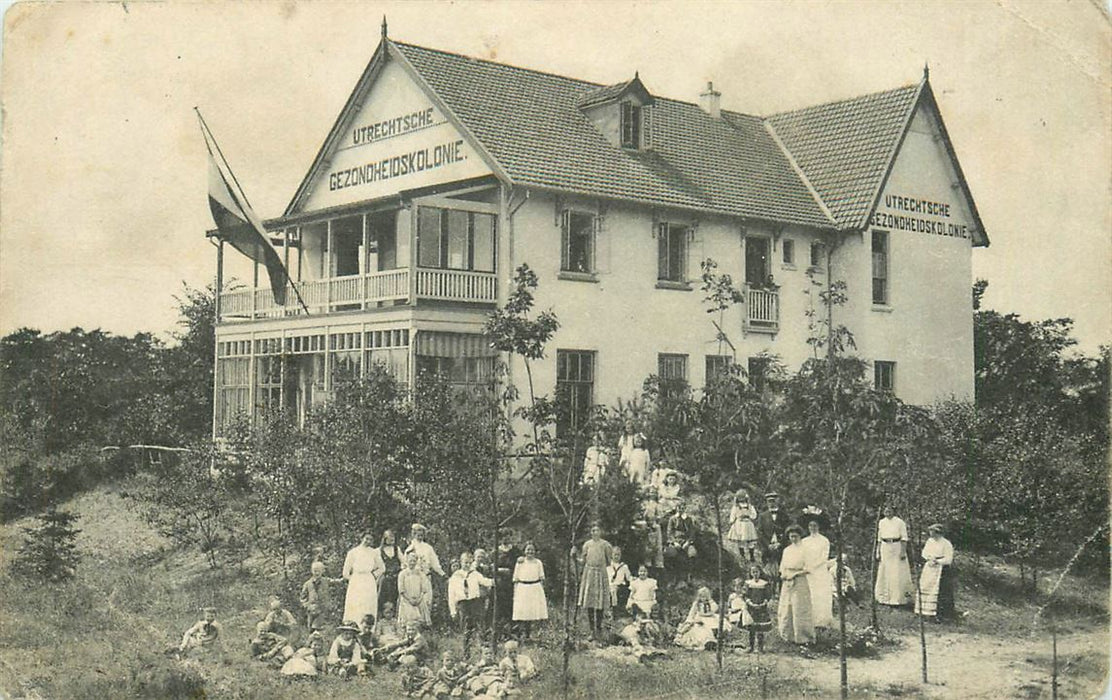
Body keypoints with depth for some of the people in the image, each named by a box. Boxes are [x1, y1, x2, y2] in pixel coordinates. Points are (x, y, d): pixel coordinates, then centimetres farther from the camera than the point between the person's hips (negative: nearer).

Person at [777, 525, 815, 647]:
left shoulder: (804, 550, -5)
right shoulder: (786, 550, 13)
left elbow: (807, 569, -8)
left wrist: (794, 574, -14)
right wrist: (783, 574, -3)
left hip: (799, 583, -6)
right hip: (787, 583, 6)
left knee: (799, 609, -5)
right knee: (786, 609, 4)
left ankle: (802, 636, 2)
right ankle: (790, 635, 12)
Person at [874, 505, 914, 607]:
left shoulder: (900, 522, -4)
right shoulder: (881, 522, 10)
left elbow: (904, 538, -6)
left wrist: (903, 551, -13)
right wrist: (878, 551, 9)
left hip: (897, 548, -4)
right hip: (885, 548, 4)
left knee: (897, 574, -4)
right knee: (883, 573, 5)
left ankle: (897, 599, 0)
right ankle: (884, 598, 13)